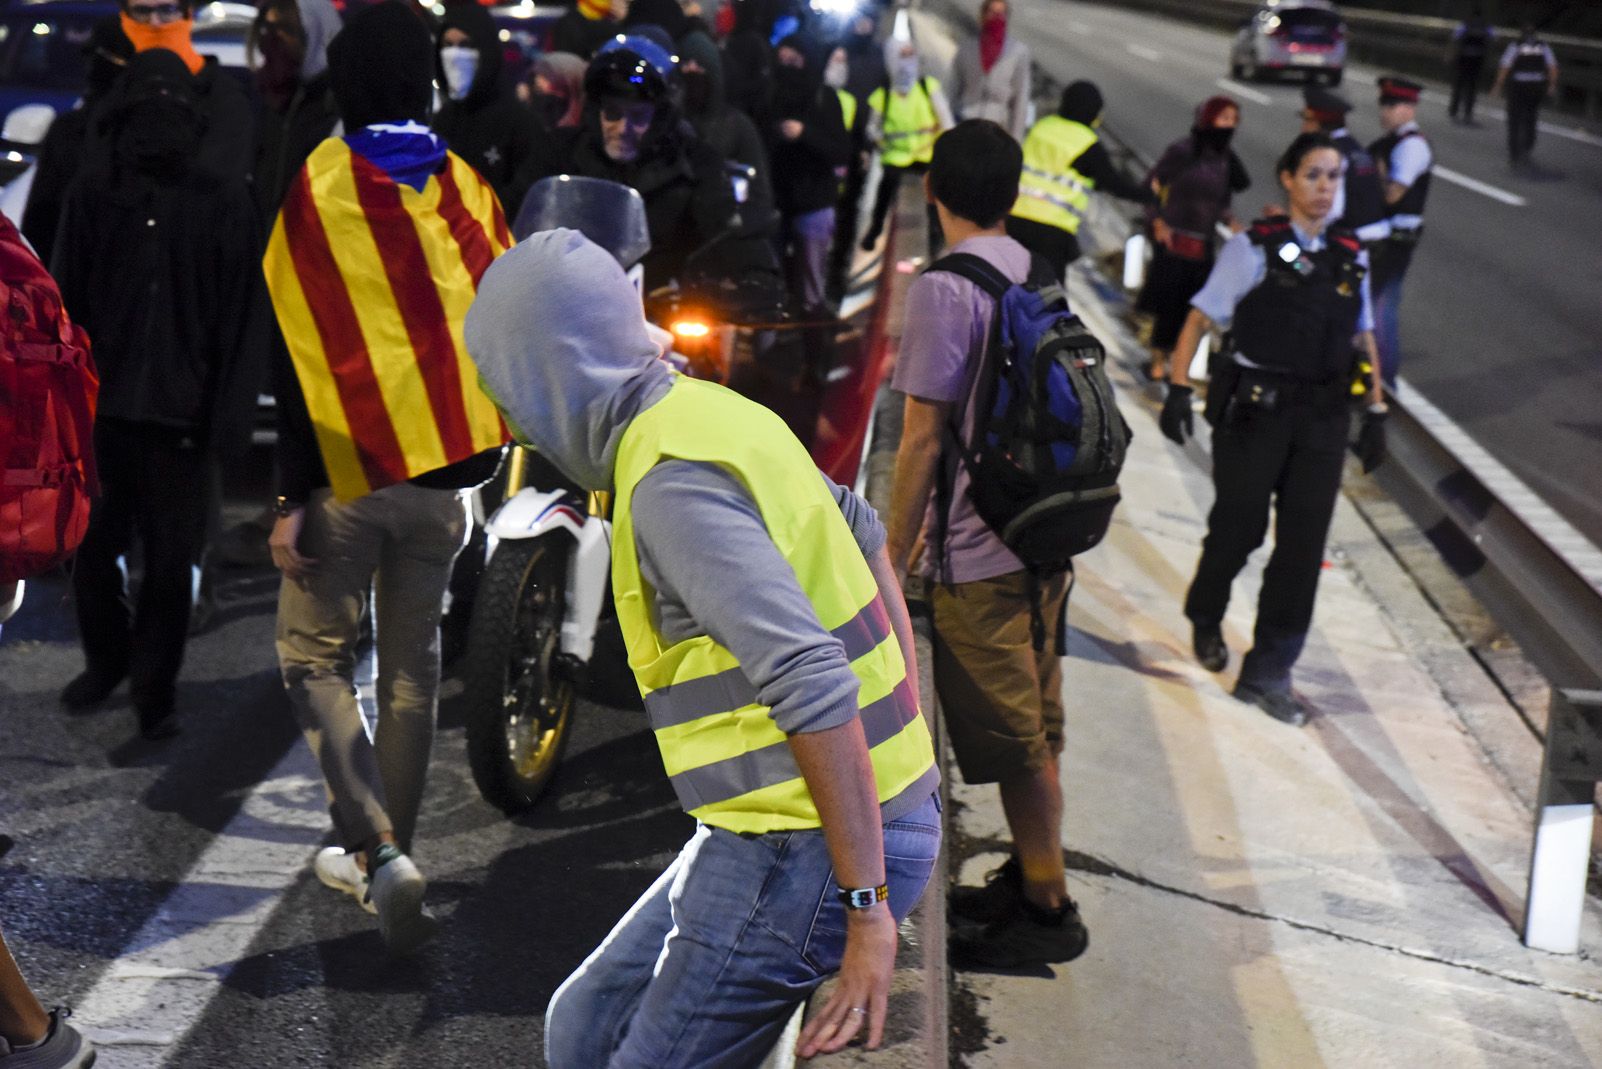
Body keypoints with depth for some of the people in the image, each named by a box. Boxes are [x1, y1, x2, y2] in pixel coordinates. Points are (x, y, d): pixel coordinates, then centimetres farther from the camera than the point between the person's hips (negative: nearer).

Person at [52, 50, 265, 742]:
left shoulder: (224, 202, -1)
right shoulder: (92, 193, 5)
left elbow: (240, 318, -2)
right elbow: (67, 302, 4)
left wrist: (227, 414, -7)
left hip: (181, 413, -2)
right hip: (103, 405, 2)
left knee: (171, 560, 4)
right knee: (93, 545, 10)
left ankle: (155, 687, 18)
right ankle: (106, 659, 33)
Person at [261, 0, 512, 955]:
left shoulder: (316, 190, -8)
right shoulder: (465, 189, 2)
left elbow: (300, 351, -10)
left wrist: (292, 494, -8)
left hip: (345, 470, -3)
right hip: (444, 471, 4)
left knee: (316, 656, 10)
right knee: (413, 666, 15)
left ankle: (379, 850, -4)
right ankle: (386, 853, 24)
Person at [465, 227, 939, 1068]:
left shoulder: (672, 483, -21)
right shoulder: (715, 414, 9)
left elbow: (813, 684, -30)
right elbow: (866, 535, 22)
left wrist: (867, 906, -27)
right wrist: (907, 733, 21)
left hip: (806, 851, -10)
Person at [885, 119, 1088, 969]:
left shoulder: (946, 290, -16)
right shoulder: (1038, 276, 8)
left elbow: (923, 436, -17)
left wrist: (894, 559, -10)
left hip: (978, 555, -8)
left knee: (1013, 739, 1)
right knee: (1036, 726, 18)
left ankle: (1048, 910, 11)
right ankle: (1029, 877, 31)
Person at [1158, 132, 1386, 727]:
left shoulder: (1350, 256, 10)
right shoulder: (1254, 249, -4)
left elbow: (1364, 338, 16)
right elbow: (1201, 317, -4)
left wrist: (1376, 411, 11)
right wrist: (1179, 388, -13)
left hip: (1322, 418, 4)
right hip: (1254, 409, -4)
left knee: (1303, 544, 1)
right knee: (1240, 527, 3)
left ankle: (1267, 674, 10)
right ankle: (1206, 618, 36)